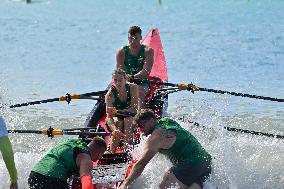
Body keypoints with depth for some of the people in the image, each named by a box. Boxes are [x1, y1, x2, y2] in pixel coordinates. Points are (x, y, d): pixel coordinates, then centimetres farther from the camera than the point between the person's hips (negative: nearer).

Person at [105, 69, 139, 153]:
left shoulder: (132, 88, -20)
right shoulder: (110, 95, -23)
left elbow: (134, 109, -22)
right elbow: (109, 116, -33)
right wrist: (114, 129, -54)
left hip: (132, 118, 1)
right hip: (117, 118, -1)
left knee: (128, 120, -31)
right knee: (118, 123, -31)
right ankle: (111, 152, -29)